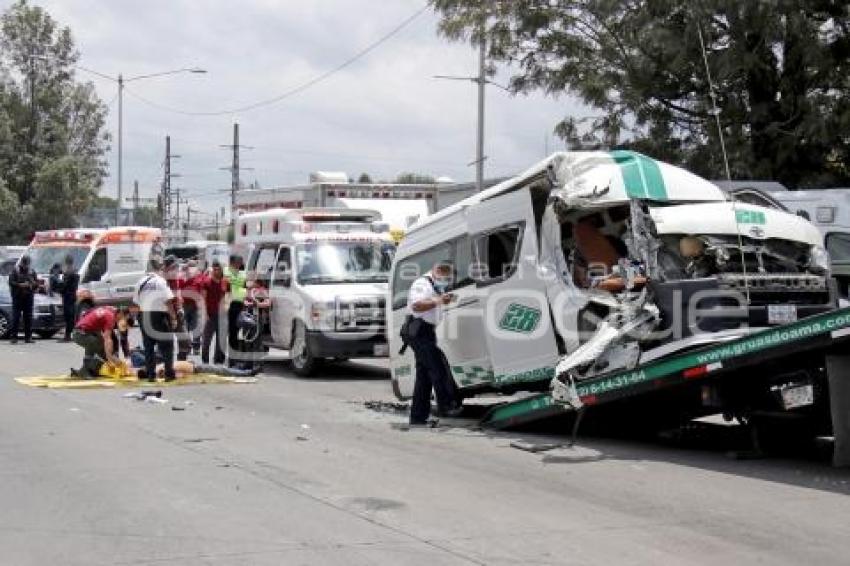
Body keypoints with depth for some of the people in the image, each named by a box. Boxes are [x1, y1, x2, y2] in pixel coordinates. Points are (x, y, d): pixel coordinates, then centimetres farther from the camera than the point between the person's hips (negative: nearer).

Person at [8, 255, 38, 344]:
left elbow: (37, 283, 13)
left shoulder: (32, 272, 13)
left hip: (28, 297, 3)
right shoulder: (15, 271, 4)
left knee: (28, 318, 2)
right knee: (16, 317, -7)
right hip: (17, 297, -3)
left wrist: (32, 284, -9)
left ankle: (28, 337, 6)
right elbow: (11, 282, -5)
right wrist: (20, 285, -17)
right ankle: (14, 337, -6)